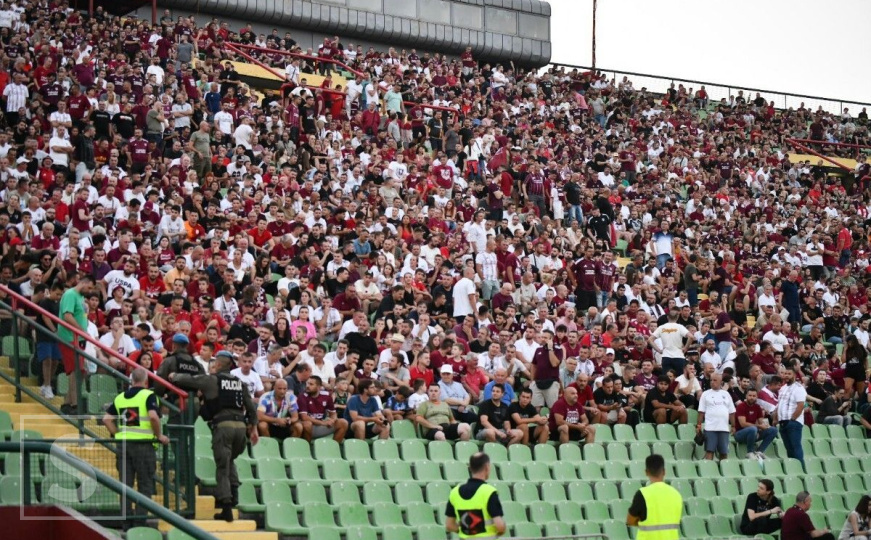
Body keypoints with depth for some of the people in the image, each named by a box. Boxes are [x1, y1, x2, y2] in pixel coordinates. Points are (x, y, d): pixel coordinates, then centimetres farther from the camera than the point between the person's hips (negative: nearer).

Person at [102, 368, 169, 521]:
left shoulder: (120, 397, 12)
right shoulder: (148, 395, -5)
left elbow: (106, 419, 8)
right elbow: (153, 416, -20)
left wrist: (117, 434, 13)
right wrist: (159, 435, -8)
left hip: (122, 444, 5)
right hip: (142, 444, -5)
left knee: (125, 483, 10)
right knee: (145, 484, 4)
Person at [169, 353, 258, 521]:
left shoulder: (211, 380, 2)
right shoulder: (239, 383, 16)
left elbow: (188, 379, 5)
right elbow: (251, 406, 16)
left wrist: (174, 376, 26)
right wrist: (253, 427, 24)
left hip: (222, 425, -5)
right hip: (240, 425, 5)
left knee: (222, 467, -2)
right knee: (229, 461, 25)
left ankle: (226, 507, -7)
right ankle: (233, 493, 8)